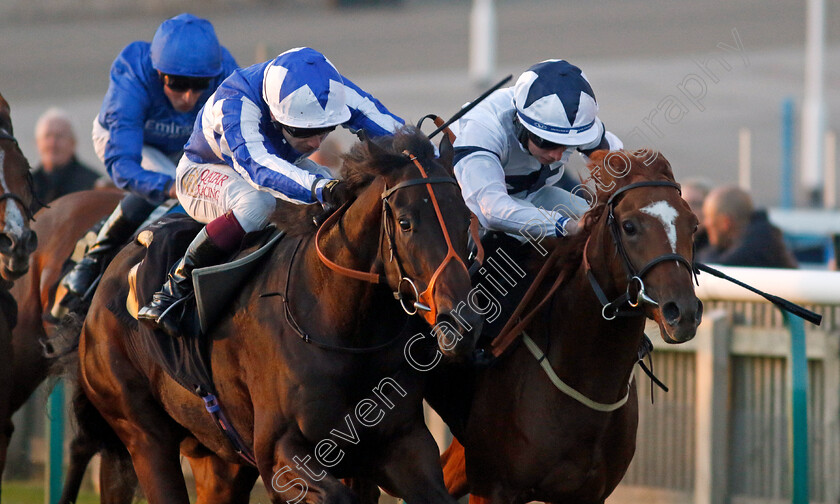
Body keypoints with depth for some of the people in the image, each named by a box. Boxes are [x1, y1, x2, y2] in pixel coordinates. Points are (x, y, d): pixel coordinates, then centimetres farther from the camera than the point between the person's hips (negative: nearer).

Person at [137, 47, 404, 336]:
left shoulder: (335, 92, -28)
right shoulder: (235, 102, -42)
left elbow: (394, 131, -22)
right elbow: (256, 164, -58)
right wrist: (320, 187, -74)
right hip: (204, 174, -6)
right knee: (256, 202, -39)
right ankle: (175, 290, -25)